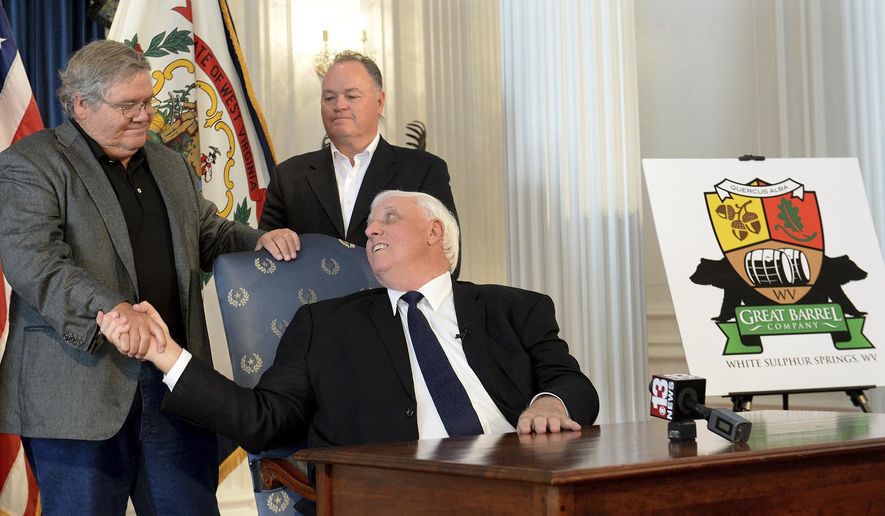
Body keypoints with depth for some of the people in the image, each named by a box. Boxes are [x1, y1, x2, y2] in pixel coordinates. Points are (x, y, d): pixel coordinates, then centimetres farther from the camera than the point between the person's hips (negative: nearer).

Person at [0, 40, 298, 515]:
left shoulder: (169, 164, 19)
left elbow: (208, 234, 29)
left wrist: (259, 240, 6)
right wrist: (112, 309, -30)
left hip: (175, 381, 6)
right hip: (80, 392, -6)